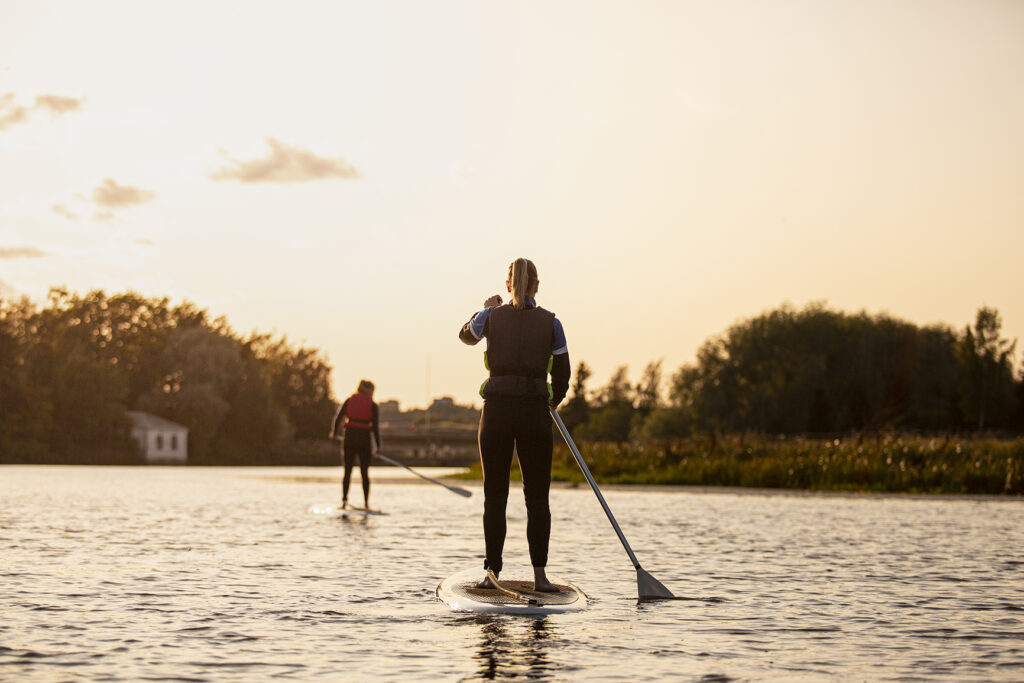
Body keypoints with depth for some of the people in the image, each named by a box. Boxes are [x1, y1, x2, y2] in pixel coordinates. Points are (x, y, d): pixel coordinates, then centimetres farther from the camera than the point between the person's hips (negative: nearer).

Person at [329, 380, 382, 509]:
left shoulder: (349, 400, 6)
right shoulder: (372, 405, 1)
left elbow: (338, 417, -1)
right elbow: (375, 426, -5)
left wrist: (334, 433, 16)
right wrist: (378, 446, -3)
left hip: (349, 438, 2)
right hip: (364, 439, -2)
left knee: (348, 470, 9)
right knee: (364, 472, 7)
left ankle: (344, 500, 1)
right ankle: (366, 502, 3)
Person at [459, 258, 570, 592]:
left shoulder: (492, 317, 0)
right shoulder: (551, 323, 0)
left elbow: (466, 335, 24)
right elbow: (561, 375, 8)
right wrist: (553, 401, 28)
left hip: (496, 413, 0)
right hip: (535, 414, 0)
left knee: (495, 495, 9)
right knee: (538, 498, 8)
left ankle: (492, 573, 7)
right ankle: (539, 574, 2)